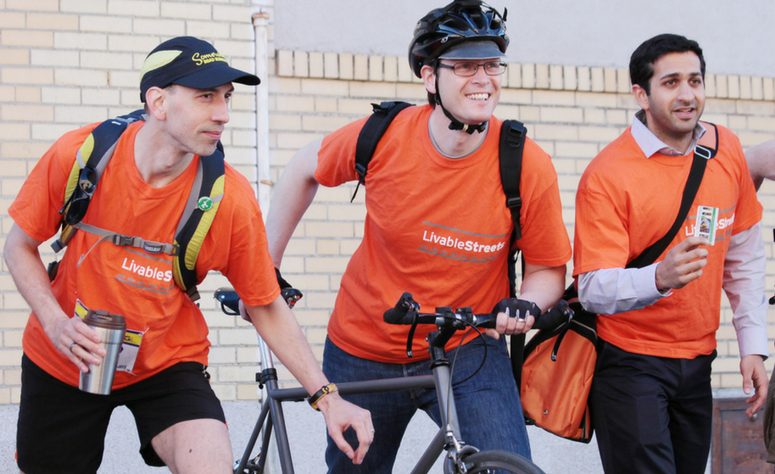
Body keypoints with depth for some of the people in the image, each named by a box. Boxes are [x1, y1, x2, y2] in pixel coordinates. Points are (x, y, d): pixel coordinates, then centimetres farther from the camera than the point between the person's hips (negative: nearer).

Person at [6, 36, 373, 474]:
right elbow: (20, 246, -3)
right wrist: (55, 322, -19)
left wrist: (328, 398, -12)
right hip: (65, 362, 1)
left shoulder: (232, 197, -19)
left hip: (167, 362, -1)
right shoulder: (78, 155, -18)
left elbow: (267, 308, -8)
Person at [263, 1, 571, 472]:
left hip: (468, 350, -1)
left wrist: (525, 306, -26)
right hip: (364, 351, 2)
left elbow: (548, 269, -4)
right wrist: (266, 269, 9)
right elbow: (303, 171, 5)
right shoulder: (382, 136, -15)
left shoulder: (530, 167, -18)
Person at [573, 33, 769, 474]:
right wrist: (659, 279, -40)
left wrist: (753, 345, 6)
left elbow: (744, 259, 12)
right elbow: (594, 290, -22)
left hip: (697, 361, 5)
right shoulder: (606, 176, -16)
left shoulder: (726, 150, 2)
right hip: (629, 365, -5)